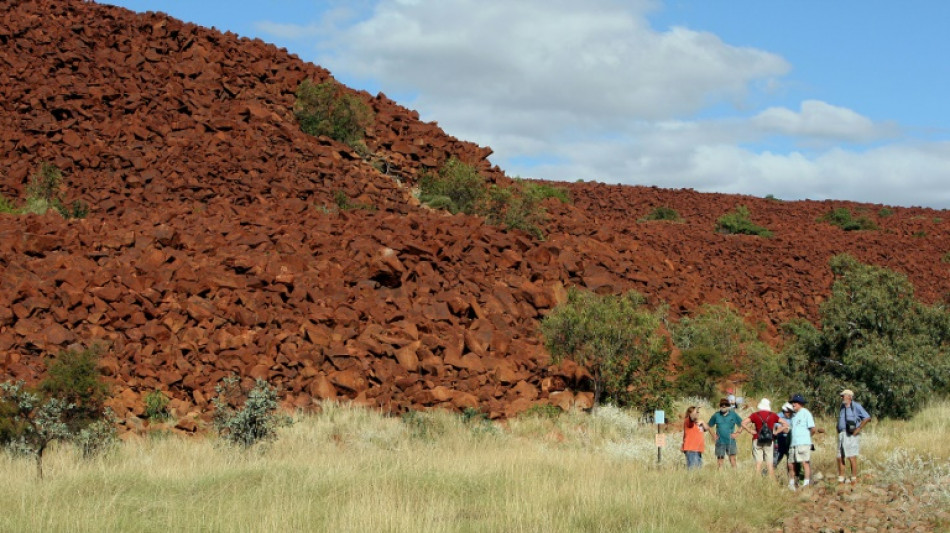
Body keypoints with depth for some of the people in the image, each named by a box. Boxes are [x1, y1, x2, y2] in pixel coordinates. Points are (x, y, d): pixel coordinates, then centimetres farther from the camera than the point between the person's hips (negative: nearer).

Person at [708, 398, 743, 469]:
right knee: (720, 459, 3)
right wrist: (713, 435, 6)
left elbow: (741, 425, 10)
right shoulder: (716, 415, 7)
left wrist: (736, 433, -2)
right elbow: (709, 426, 18)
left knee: (732, 459, -9)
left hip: (731, 441, -1)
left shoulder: (733, 414, 4)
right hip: (720, 442, 1)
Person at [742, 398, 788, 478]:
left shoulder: (755, 415, 2)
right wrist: (776, 432, 4)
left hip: (757, 440, 0)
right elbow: (785, 424, 4)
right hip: (769, 441, 0)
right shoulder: (773, 415, 5)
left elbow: (743, 423, -7)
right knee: (770, 464, 4)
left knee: (758, 463, 0)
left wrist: (751, 431, 0)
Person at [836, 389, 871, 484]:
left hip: (851, 435, -7)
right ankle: (841, 480, 12)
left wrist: (858, 429, -13)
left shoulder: (856, 406, -6)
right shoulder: (842, 407, 16)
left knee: (852, 458, -7)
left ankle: (854, 479, -3)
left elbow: (867, 417, -11)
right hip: (842, 435, 7)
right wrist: (839, 432, 14)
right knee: (840, 458, 6)